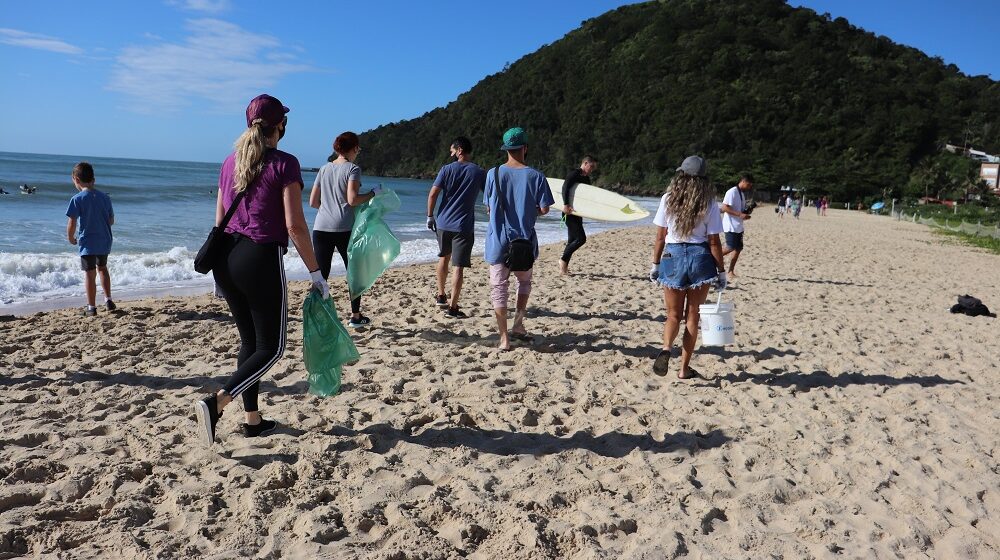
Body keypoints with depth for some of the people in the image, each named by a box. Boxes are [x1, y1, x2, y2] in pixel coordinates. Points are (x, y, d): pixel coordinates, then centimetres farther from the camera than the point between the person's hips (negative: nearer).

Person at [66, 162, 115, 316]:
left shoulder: (77, 199, -12)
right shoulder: (105, 197, 2)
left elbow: (71, 224, -13)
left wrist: (71, 238, 4)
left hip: (87, 243, -4)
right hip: (105, 241, 5)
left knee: (90, 274, 3)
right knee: (102, 268, 24)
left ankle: (91, 307, 8)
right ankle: (108, 300, 23)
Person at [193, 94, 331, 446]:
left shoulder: (231, 162, 11)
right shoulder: (284, 164, -9)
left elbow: (219, 220, 15)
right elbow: (295, 225, -15)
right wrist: (316, 274, -8)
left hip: (226, 258, 7)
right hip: (261, 259, -7)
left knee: (249, 341, 18)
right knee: (271, 348, 4)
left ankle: (253, 420, 25)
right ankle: (216, 403, -14)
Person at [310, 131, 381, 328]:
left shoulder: (324, 169, 13)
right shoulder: (352, 168, -4)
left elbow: (313, 202, 13)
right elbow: (353, 199, -16)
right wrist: (373, 193, -3)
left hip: (321, 228, 4)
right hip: (344, 228, -4)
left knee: (321, 275, 3)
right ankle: (355, 316, 22)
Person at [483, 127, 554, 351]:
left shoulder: (493, 174, -4)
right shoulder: (535, 176, -7)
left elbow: (488, 207, 3)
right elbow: (544, 209, -6)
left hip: (498, 240, 0)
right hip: (524, 240, 0)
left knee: (499, 287, 5)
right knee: (524, 281, 23)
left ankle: (504, 338, 4)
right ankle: (518, 325, 13)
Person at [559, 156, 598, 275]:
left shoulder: (586, 179, 18)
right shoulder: (575, 174, -11)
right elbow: (565, 187, -25)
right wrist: (566, 205, -34)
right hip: (569, 212, -9)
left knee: (572, 240, 10)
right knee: (581, 238, -14)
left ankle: (564, 267, 16)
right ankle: (563, 260, -4)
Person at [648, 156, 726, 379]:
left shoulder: (668, 199, -3)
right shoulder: (709, 204, -4)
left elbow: (660, 237, -1)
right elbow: (714, 242, -3)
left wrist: (655, 264, 9)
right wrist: (721, 271, 5)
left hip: (673, 256, 0)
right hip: (700, 258, 0)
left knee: (674, 314, 13)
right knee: (692, 316, 11)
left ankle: (666, 348, -16)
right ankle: (684, 368, 15)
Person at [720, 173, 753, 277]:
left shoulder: (741, 194, 16)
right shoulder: (732, 192, -13)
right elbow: (724, 207, -20)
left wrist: (746, 213, 4)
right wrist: (740, 214, -24)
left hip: (738, 226, 9)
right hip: (731, 226, -9)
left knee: (739, 248, 6)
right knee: (731, 248, -14)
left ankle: (731, 271, 11)